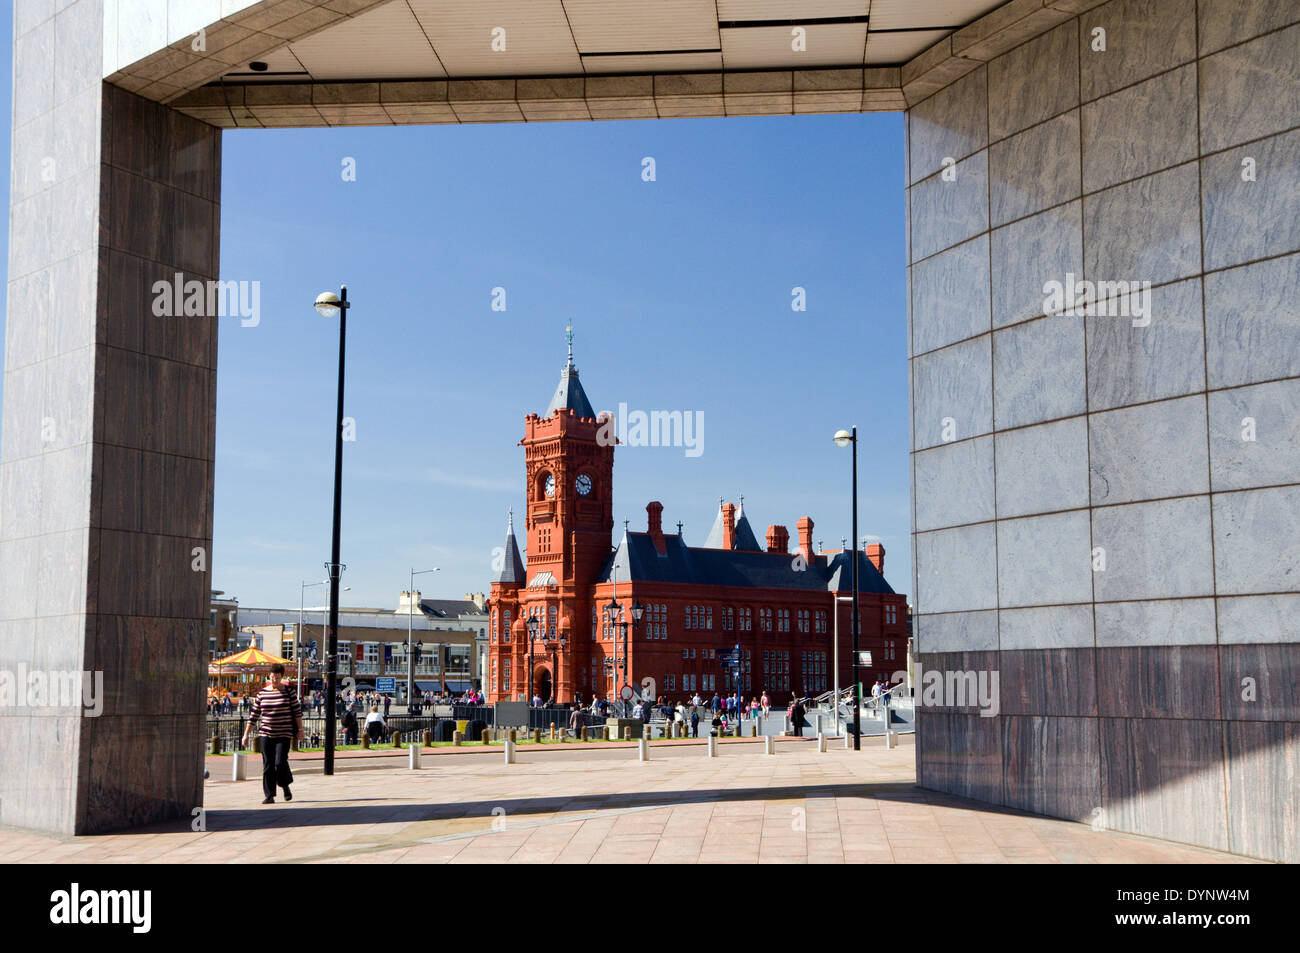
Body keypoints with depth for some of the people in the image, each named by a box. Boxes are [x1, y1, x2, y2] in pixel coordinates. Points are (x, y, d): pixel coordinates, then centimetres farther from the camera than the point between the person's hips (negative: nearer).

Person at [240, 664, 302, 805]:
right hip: (266, 734, 3)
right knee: (268, 765, -1)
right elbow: (254, 715, 9)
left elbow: (297, 711, 4)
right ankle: (269, 795, 6)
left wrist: (300, 730, -1)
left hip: (284, 734, -2)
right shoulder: (262, 693, 6)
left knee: (280, 762, -14)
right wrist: (246, 734, 7)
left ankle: (285, 786, 14)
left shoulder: (289, 692, 0)